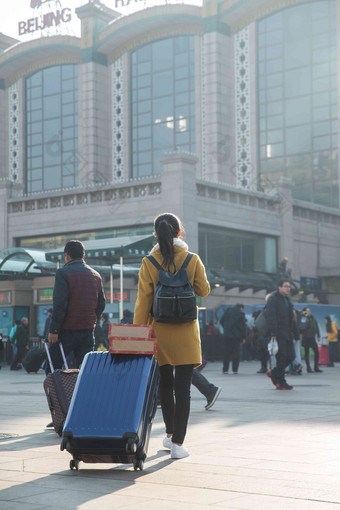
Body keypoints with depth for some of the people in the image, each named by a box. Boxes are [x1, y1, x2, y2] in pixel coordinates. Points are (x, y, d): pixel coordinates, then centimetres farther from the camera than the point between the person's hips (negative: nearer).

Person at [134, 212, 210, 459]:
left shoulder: (149, 263, -5)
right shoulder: (192, 260, -5)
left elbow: (143, 301, -5)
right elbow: (204, 290, 4)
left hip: (160, 330, 2)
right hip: (186, 332, -1)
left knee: (165, 383, 18)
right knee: (183, 387, -1)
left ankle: (170, 434, 30)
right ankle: (177, 443, -3)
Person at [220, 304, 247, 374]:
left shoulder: (227, 311, 10)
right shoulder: (241, 314, -2)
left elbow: (221, 321, 12)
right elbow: (243, 326, -4)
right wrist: (243, 337, 0)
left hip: (227, 335, 3)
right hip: (236, 335, -3)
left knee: (226, 352, 7)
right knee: (236, 352, 3)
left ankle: (225, 369, 6)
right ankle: (235, 369, 0)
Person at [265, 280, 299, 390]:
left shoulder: (287, 300, 21)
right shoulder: (273, 299, -6)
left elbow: (291, 318, 24)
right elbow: (271, 317, -16)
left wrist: (296, 334, 18)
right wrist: (273, 333, -23)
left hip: (287, 334, 8)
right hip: (279, 334, -8)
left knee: (291, 356, 4)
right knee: (282, 357, -8)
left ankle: (274, 373, 21)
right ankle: (281, 383, -1)